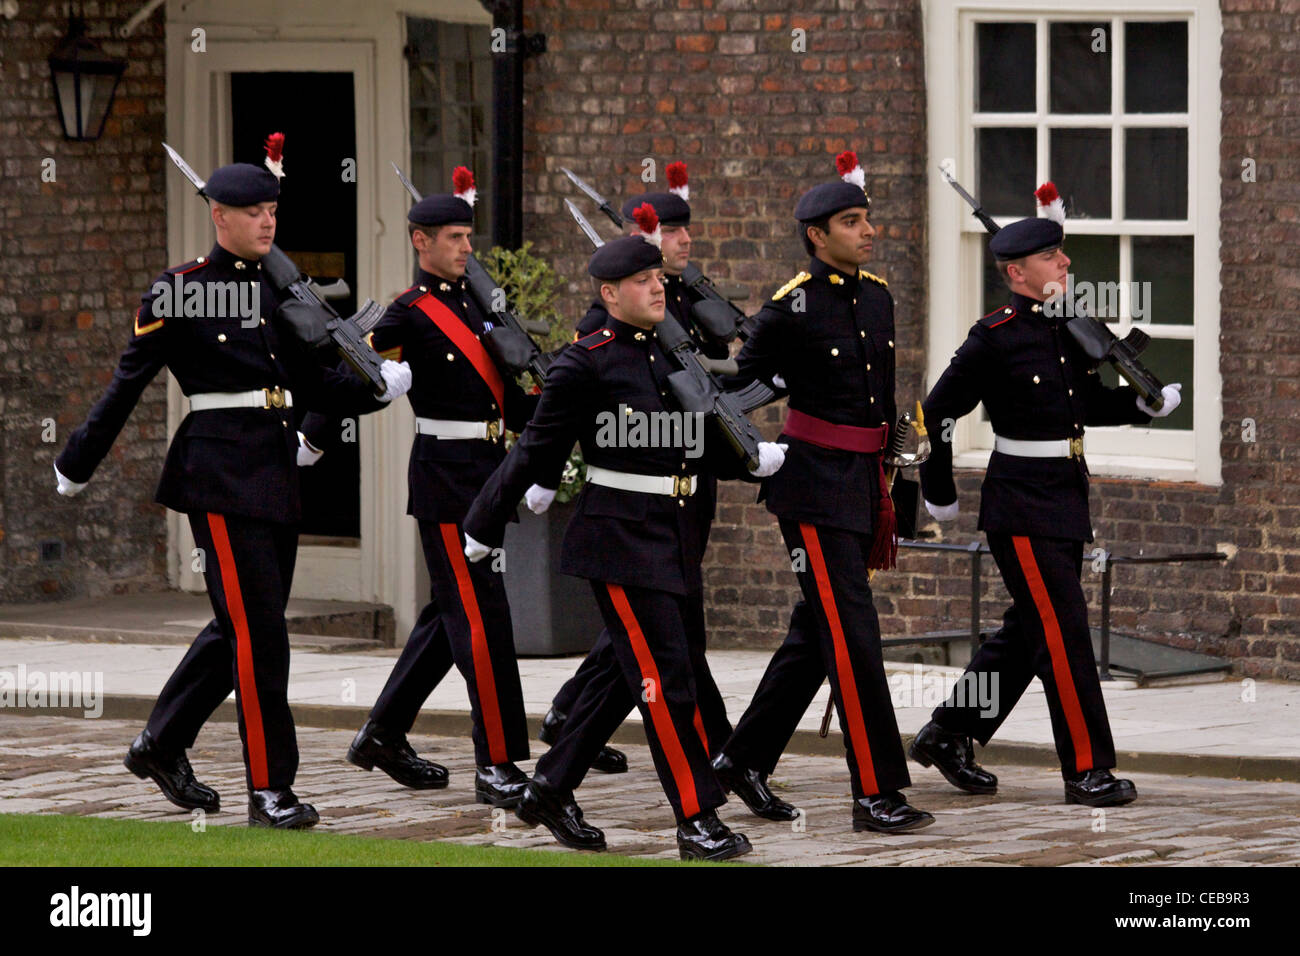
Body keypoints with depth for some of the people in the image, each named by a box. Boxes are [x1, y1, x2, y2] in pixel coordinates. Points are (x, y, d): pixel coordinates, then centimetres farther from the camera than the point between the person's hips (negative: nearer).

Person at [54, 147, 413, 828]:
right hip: (221, 475, -7)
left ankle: (161, 745, 30)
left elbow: (311, 384, 17)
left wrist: (376, 387, 2)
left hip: (276, 477, 7)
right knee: (257, 630, -10)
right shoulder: (178, 292, -5)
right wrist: (76, 466, 9)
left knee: (240, 625, 13)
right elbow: (127, 384, 2)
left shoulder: (278, 292, 13)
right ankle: (269, 791, -6)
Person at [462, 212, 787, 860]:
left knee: (631, 673, 13)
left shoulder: (672, 354, 12)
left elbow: (698, 448, 18)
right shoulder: (585, 364, -10)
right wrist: (482, 530, 1)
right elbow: (537, 452, -4)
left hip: (675, 537, 8)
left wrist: (761, 459, 6)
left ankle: (549, 793, 25)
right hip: (621, 538, -8)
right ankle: (697, 822, -5)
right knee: (667, 676, -9)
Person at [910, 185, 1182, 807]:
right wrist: (939, 494, 1)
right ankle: (1087, 770, -5)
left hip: (1067, 499, 8)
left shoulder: (1072, 329, 9)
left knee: (1028, 630, 13)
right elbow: (937, 413, -5)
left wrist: (1143, 404, 3)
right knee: (1063, 630, -9)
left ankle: (948, 735, 27)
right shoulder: (995, 337, -12)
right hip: (1022, 504, -8)